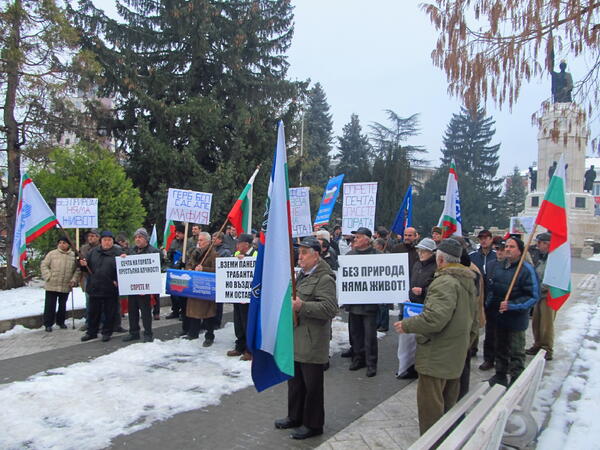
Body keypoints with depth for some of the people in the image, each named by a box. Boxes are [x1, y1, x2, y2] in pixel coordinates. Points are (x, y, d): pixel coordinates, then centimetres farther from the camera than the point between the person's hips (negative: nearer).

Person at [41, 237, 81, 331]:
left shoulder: (73, 255, 1)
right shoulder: (52, 254, -3)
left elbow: (78, 269, 5)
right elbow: (44, 265, 0)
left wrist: (74, 280, -4)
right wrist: (48, 276, -10)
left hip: (66, 286, 2)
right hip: (52, 286, -2)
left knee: (62, 305, 15)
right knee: (50, 305, 3)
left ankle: (61, 321, 30)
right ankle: (48, 324, 15)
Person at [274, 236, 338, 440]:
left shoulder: (324, 279, -16)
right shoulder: (302, 275, 14)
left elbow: (330, 308, -25)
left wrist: (301, 307, -29)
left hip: (312, 342, -9)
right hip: (296, 339, 9)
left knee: (312, 385, 5)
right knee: (295, 381, 19)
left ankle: (313, 424, 20)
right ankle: (295, 416, 36)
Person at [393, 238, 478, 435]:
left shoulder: (445, 282, -22)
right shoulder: (467, 280, 10)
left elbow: (435, 319, -31)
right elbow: (472, 317, 19)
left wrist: (407, 324, -18)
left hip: (437, 357, -10)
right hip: (456, 355, 10)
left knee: (430, 406, 0)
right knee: (449, 404, 23)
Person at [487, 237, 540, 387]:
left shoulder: (526, 269, -15)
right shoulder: (500, 267, 7)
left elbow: (534, 296, -17)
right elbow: (492, 288, 19)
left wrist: (512, 305, -24)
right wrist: (489, 304, 5)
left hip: (516, 319, -7)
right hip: (499, 317, 7)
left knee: (516, 351, 7)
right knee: (500, 348, 20)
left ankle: (516, 379, 21)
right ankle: (500, 374, 35)